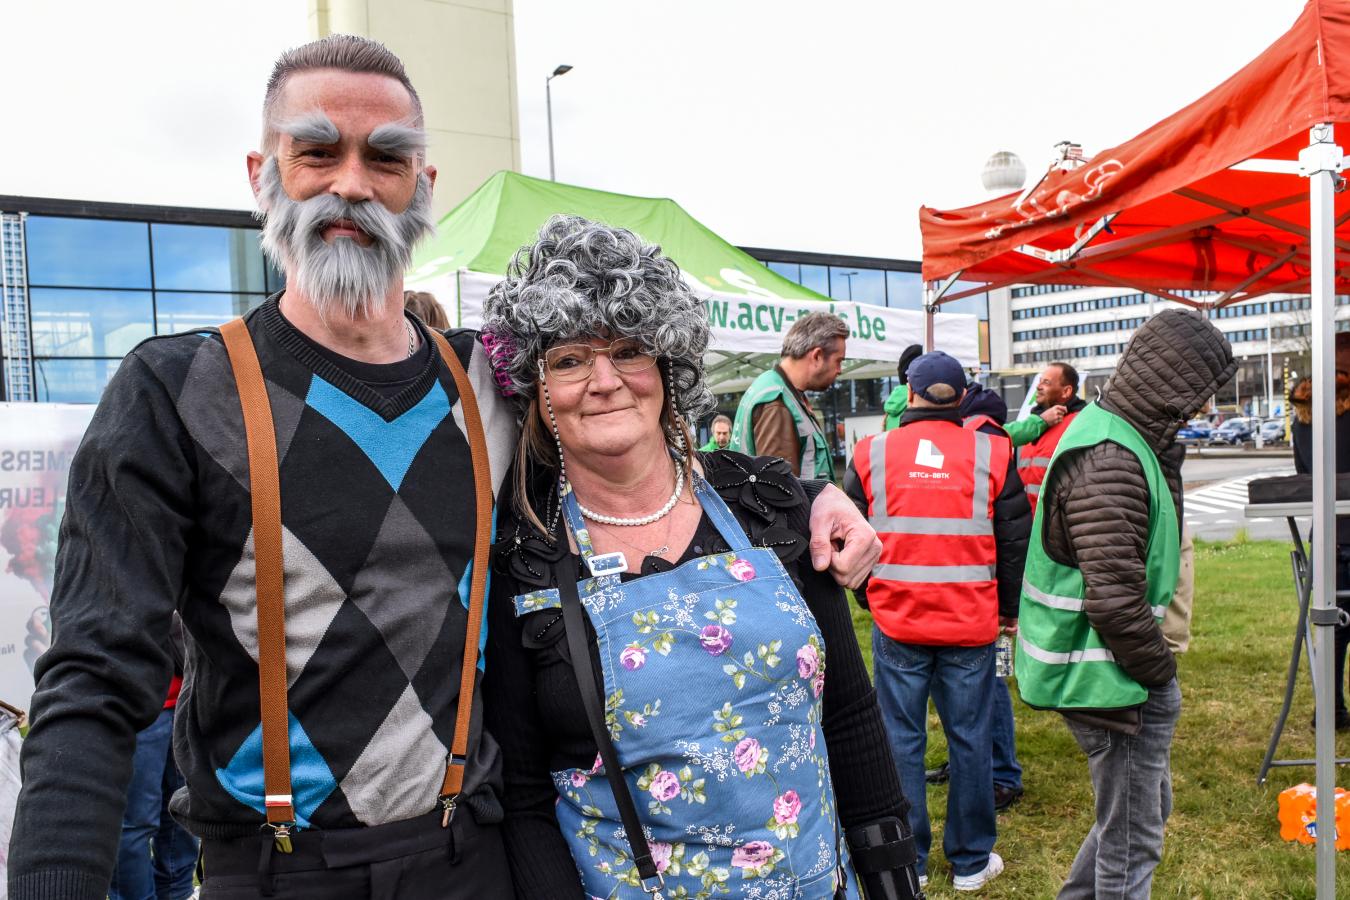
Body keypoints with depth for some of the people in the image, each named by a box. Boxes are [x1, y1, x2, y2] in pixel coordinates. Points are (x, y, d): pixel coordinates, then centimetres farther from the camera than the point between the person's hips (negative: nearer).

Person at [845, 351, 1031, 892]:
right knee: (970, 738, 11)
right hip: (971, 623, 0)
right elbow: (1015, 539, 4)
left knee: (901, 738, 10)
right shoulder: (991, 453, -2)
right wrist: (1010, 608, 17)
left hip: (897, 622, 0)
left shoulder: (872, 454, -2)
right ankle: (971, 862, 24)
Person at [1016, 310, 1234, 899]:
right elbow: (1115, 601, -27)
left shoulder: (1110, 435, 9)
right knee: (1132, 840, 6)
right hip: (1111, 681, -11)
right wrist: (1160, 671, -15)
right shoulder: (1109, 463, -25)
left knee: (1147, 807, 26)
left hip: (1100, 670, 11)